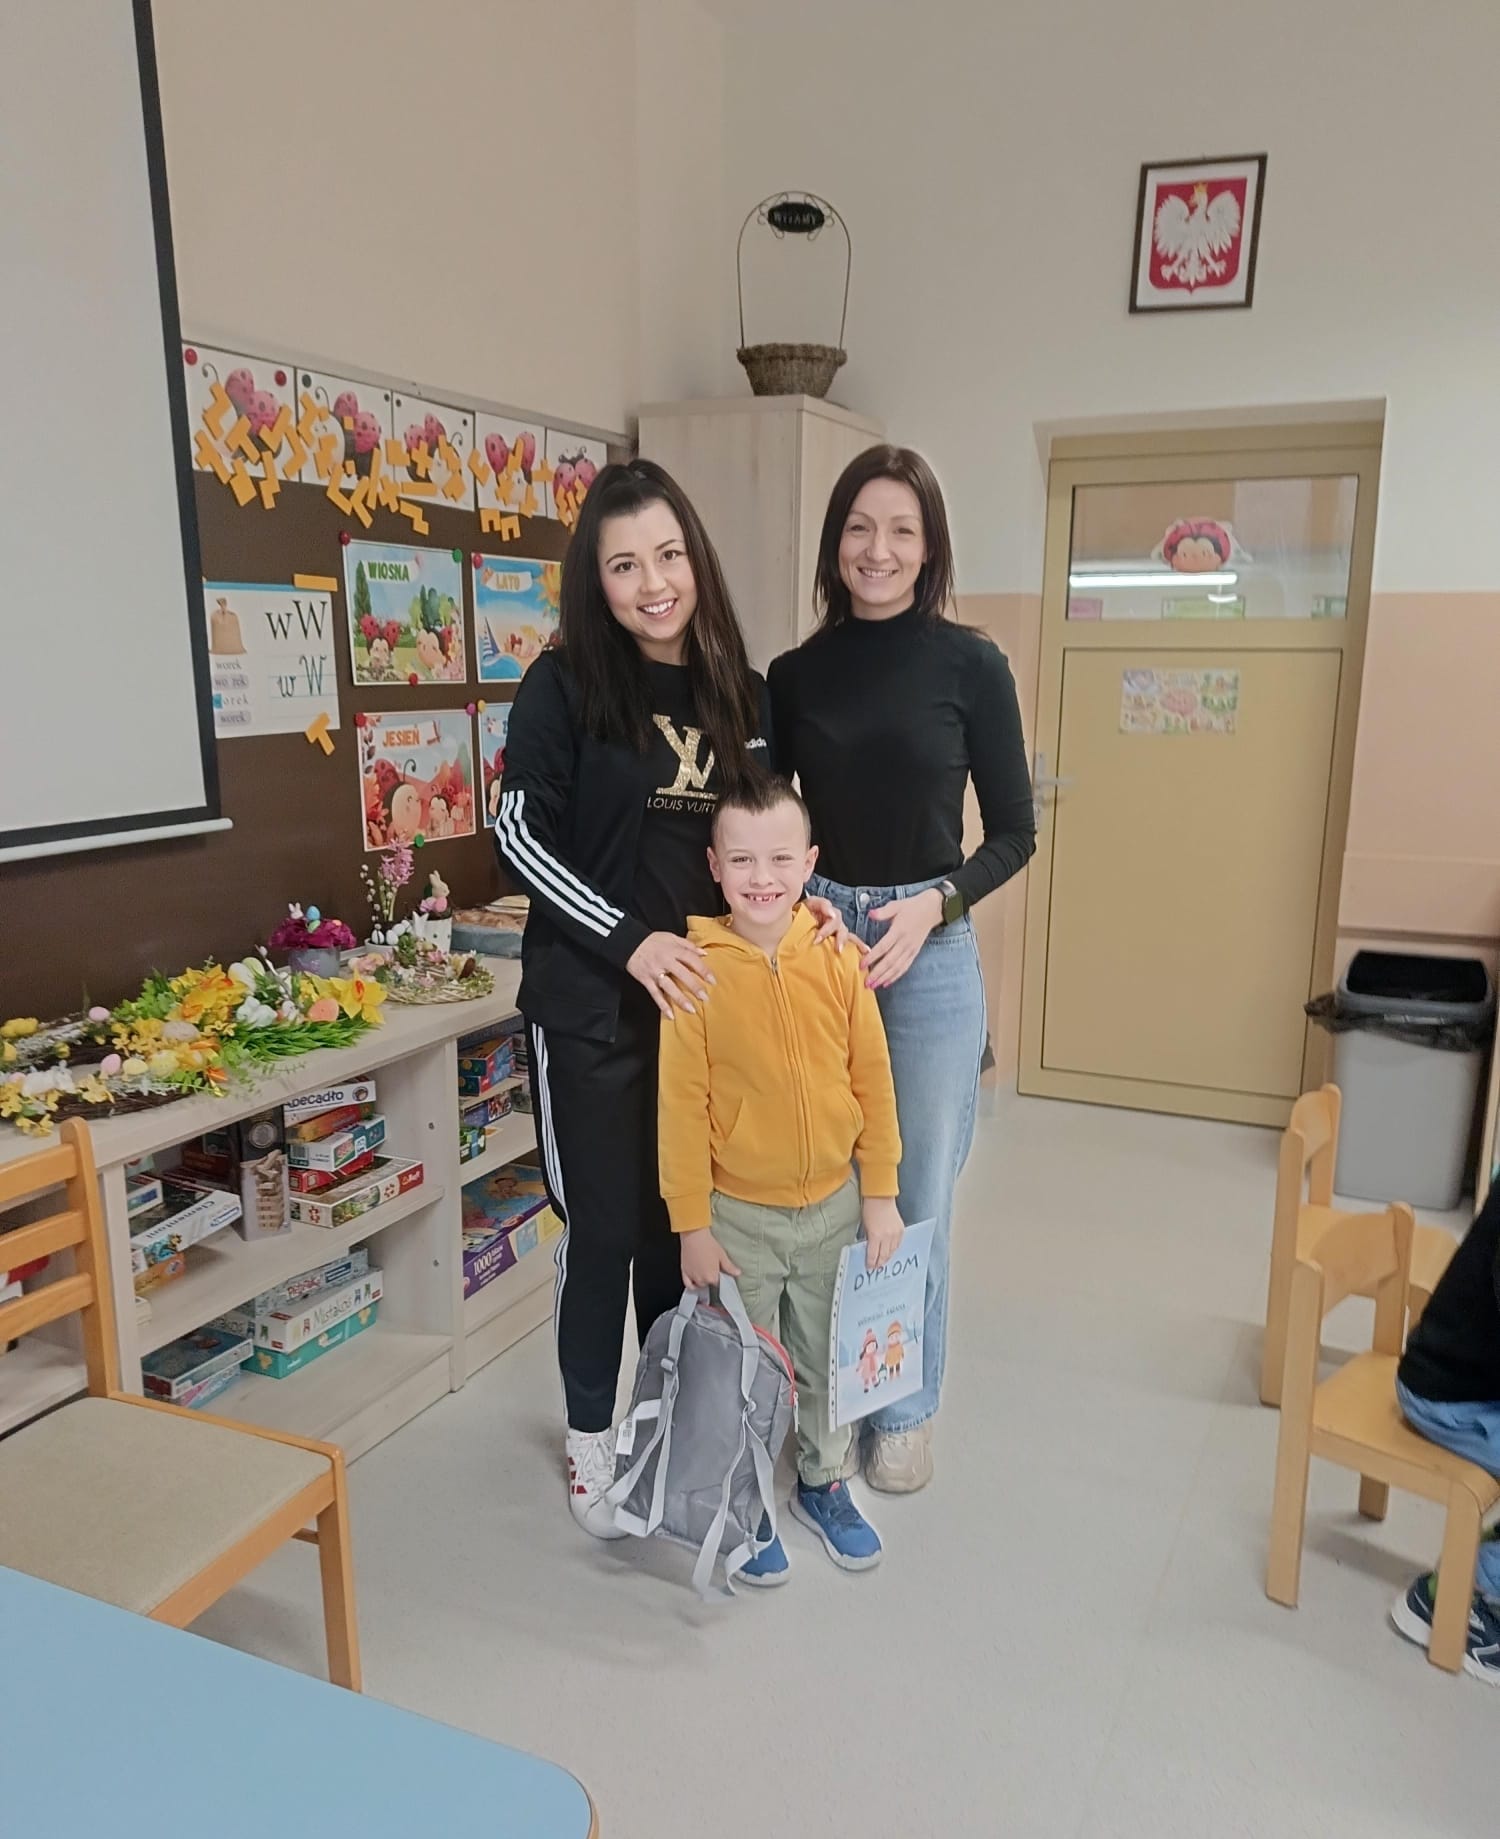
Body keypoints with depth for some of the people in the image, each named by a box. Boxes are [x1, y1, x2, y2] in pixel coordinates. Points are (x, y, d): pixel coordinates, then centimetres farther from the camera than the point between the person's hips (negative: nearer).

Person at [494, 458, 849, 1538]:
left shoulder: (741, 692, 5)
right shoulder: (566, 685, -8)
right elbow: (521, 834, -11)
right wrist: (631, 940, -18)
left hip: (700, 993, 4)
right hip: (591, 1003, -4)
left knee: (682, 1217, 15)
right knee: (604, 1224, 7)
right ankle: (592, 1434, 30)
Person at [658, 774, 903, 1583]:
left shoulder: (838, 960, -8)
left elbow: (873, 1082, -2)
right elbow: (682, 1107, -11)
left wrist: (881, 1196, 0)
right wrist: (692, 1225, -9)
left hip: (833, 1205, 3)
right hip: (738, 1213, -2)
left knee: (829, 1359, 21)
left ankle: (822, 1481, 44)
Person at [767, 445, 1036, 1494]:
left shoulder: (970, 664, -4)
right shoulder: (797, 674, 3)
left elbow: (1014, 834, -1)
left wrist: (934, 904, -16)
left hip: (932, 951, -2)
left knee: (916, 1195, 9)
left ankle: (908, 1408, 30)